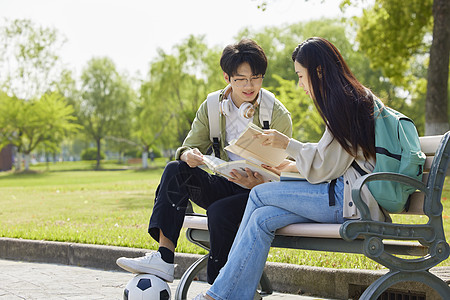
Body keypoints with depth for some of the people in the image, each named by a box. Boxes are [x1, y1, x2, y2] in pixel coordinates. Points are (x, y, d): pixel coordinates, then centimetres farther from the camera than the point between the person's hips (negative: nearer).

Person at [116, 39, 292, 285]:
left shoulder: (278, 115, -7)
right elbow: (191, 145, 4)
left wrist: (260, 183, -31)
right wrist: (188, 155, -23)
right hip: (224, 186, 5)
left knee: (220, 211, -35)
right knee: (175, 170, -20)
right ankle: (163, 258, -30)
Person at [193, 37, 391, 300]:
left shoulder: (344, 103, -10)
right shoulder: (354, 99, 21)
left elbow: (328, 165, -14)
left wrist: (288, 144, -3)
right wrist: (291, 167, 20)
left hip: (352, 199, -9)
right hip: (346, 192, 9)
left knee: (259, 194, -6)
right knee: (262, 219, -6)